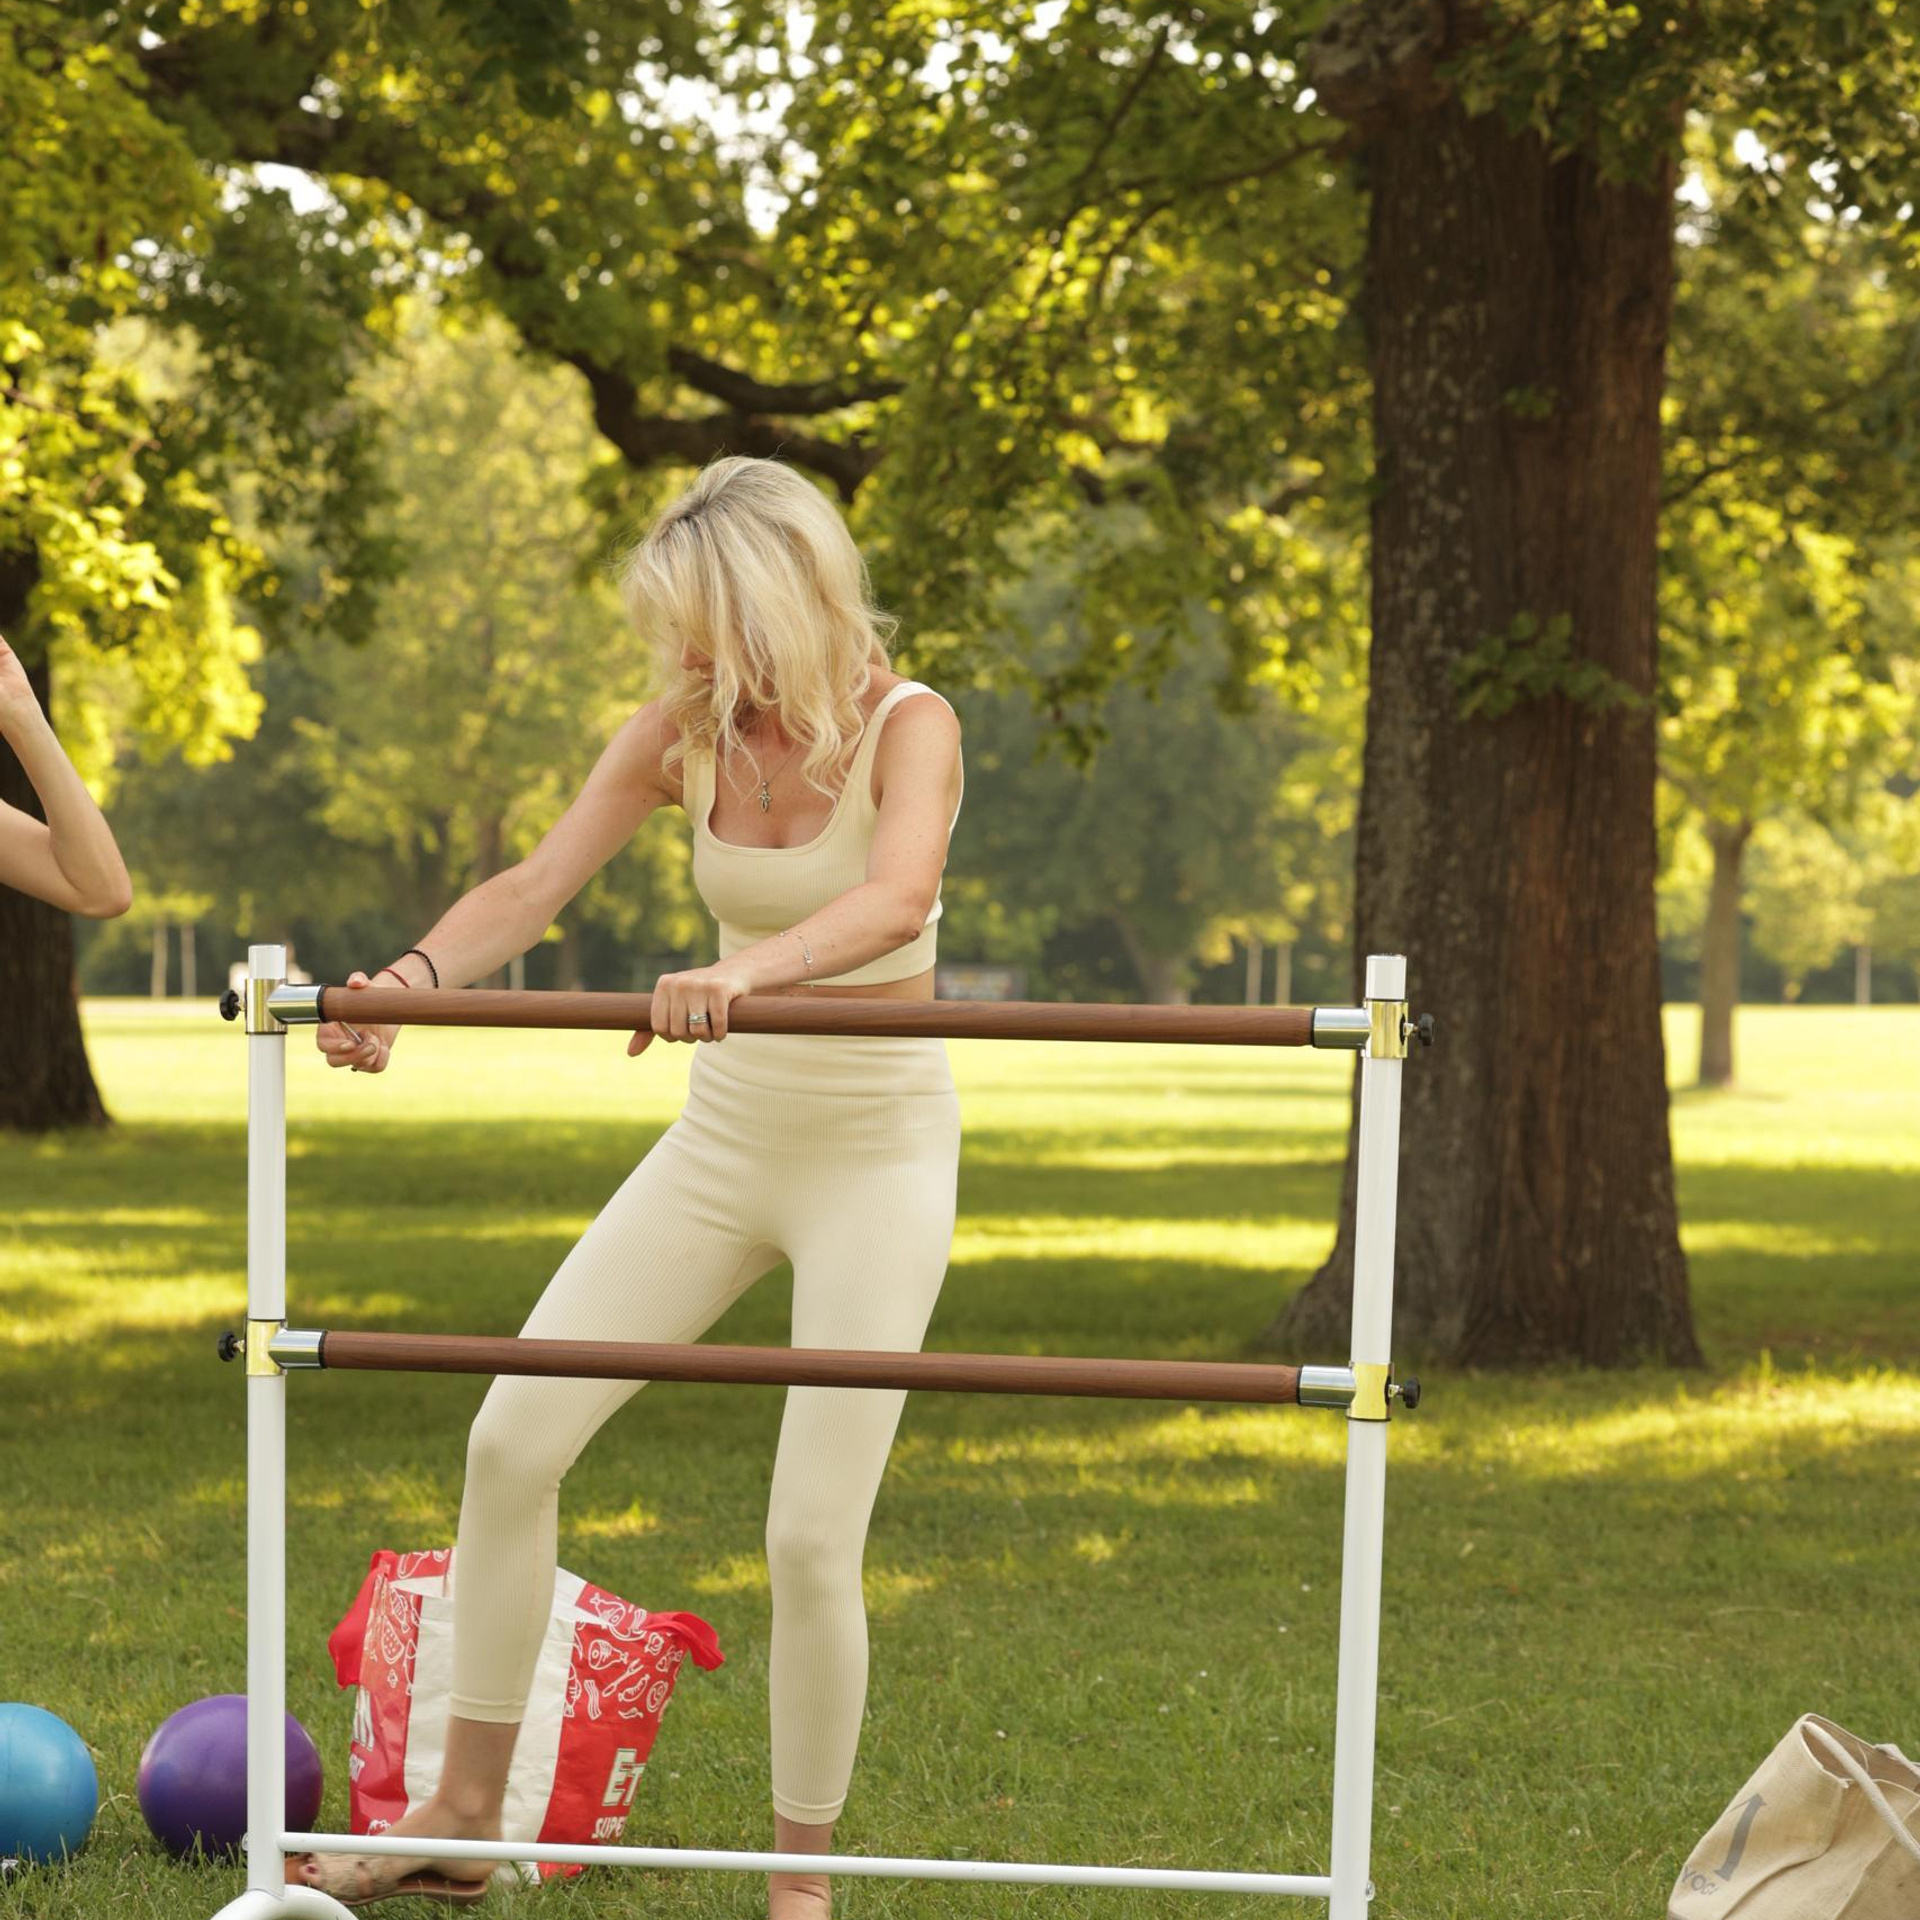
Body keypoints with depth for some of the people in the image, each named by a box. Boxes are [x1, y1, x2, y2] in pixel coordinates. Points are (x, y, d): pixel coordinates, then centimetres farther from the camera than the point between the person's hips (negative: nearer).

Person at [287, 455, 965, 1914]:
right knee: (514, 1440, -1)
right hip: (725, 1137, 6)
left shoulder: (906, 728, -17)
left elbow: (898, 895, -38)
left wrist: (750, 969, -57)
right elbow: (538, 885, -8)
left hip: (878, 1150, -6)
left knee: (813, 1538, -10)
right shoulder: (686, 732, -2)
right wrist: (414, 976, -29)